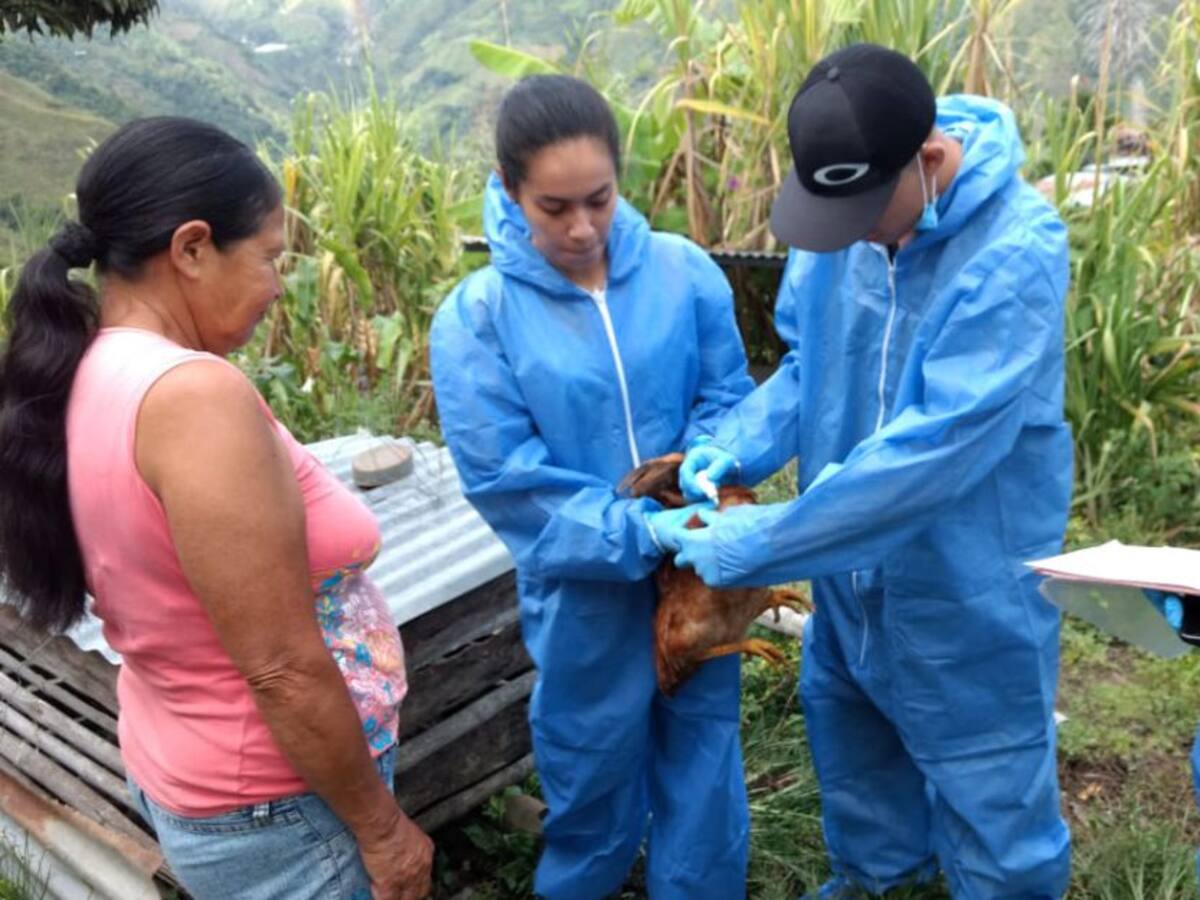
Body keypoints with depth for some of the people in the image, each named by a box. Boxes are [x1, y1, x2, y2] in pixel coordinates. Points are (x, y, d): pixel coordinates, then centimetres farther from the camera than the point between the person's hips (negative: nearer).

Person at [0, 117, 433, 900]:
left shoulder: (85, 378, -1)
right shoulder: (194, 394, -29)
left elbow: (165, 607, 7)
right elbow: (283, 672, -27)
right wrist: (381, 827, -14)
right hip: (275, 815, -8)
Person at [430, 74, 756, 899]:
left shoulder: (684, 271, -8)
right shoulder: (476, 317, -14)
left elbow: (728, 398, -1)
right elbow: (504, 477, -16)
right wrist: (639, 536, -21)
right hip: (584, 585, -2)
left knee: (702, 737, 20)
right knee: (595, 759, 18)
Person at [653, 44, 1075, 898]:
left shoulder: (1016, 249, -29)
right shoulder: (840, 210, -9)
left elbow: (937, 445, -34)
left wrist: (759, 545, -31)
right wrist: (739, 444, -17)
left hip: (969, 583, -6)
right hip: (853, 559, 7)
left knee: (988, 792, 12)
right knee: (849, 722, 27)